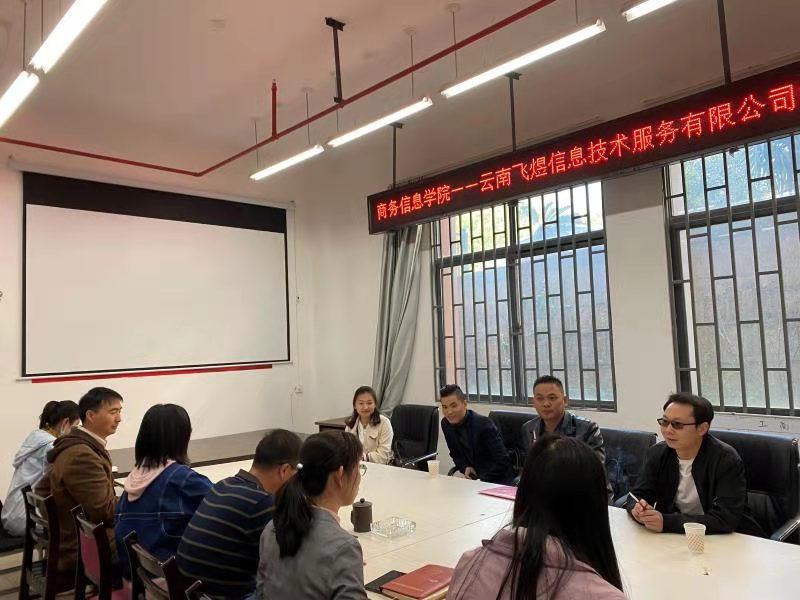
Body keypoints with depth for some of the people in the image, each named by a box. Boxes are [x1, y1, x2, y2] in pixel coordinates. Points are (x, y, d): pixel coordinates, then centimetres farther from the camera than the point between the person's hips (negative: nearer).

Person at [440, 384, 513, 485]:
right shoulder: (446, 424, -2)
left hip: (497, 480, -6)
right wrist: (465, 468, -6)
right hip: (474, 477, 6)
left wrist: (483, 480, -22)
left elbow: (502, 460, -19)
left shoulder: (483, 423, -20)